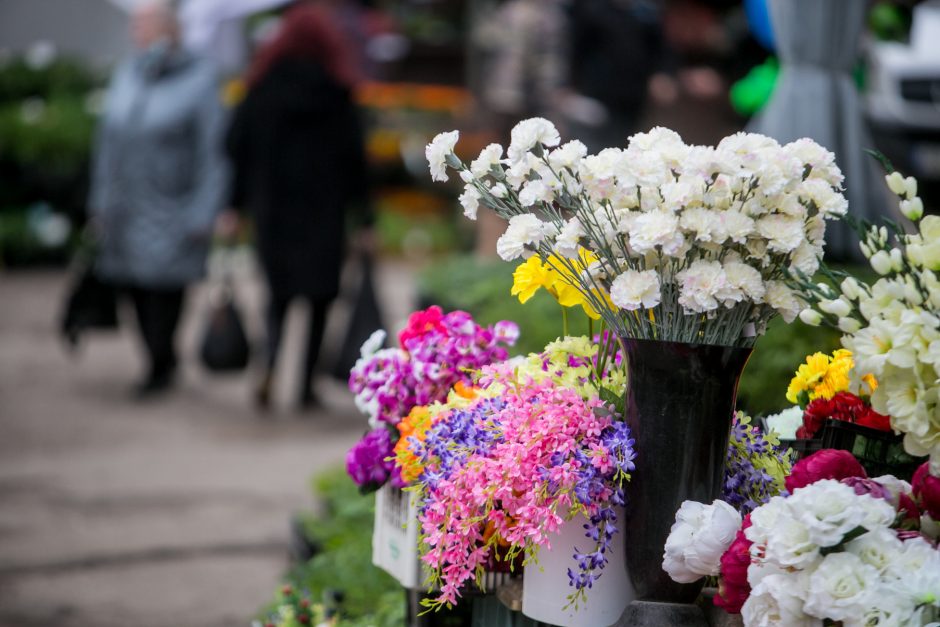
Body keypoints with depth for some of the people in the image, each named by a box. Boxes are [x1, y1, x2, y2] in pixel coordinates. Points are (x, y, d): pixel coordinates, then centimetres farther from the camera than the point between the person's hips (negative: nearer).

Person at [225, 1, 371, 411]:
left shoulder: (262, 86, -1)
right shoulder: (337, 92, -5)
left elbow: (236, 146, -2)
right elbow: (354, 156, -8)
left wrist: (235, 206, 3)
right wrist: (363, 214, -4)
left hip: (272, 206, 2)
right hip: (324, 208, -2)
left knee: (279, 292, 15)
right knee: (319, 297, 11)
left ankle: (270, 369, -9)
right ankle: (307, 385, 11)